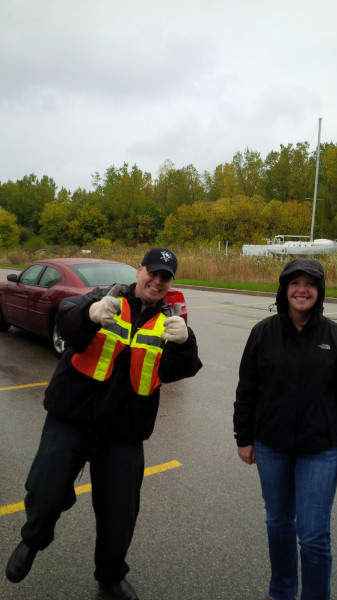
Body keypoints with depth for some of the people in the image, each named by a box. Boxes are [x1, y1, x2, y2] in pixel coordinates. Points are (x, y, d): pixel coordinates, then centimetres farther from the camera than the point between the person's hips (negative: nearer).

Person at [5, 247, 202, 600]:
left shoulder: (168, 324, 3)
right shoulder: (105, 301, -4)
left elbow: (178, 371, -14)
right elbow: (66, 317, -24)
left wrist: (184, 342, -36)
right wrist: (90, 313, -47)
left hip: (124, 433, 3)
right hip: (69, 421, -2)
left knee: (119, 514, 13)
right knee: (46, 496, -5)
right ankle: (33, 539, 34)